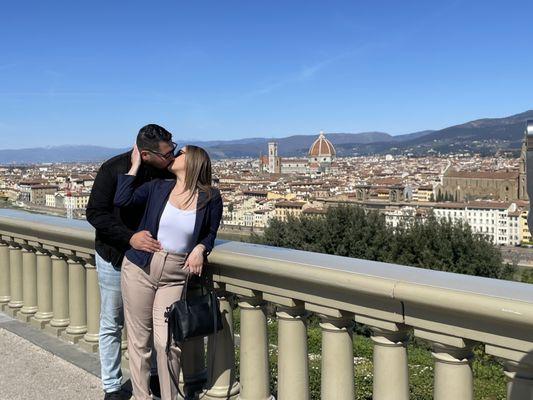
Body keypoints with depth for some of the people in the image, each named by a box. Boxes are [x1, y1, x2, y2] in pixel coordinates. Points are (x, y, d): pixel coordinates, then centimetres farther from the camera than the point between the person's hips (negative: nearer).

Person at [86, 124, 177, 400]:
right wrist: (129, 237, -30)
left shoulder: (168, 171, -10)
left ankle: (152, 375, 31)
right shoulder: (113, 169, -20)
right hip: (115, 257, -3)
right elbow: (95, 213, -18)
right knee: (112, 324, 8)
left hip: (150, 255, 3)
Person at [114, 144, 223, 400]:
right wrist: (135, 166, 1)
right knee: (138, 340, 8)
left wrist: (200, 249, -8)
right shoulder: (157, 188, 5)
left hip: (175, 276, -1)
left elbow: (210, 232, 12)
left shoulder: (210, 197, 1)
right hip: (140, 267, 2)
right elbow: (122, 199, -6)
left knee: (166, 342, -7)